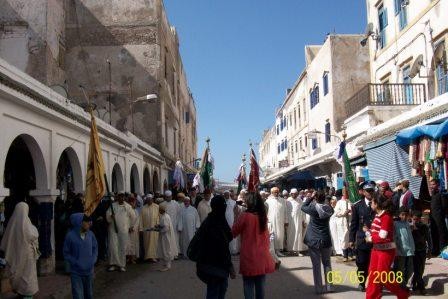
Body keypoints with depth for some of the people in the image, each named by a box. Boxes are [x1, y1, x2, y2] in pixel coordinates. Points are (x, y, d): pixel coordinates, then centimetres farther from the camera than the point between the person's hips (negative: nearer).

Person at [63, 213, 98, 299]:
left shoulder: (90, 234, -6)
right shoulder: (70, 236, -16)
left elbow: (95, 248, 7)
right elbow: (66, 253, -7)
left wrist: (93, 260, -5)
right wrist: (76, 263, -14)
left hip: (89, 270, 4)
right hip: (76, 272, -4)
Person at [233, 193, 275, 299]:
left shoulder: (245, 216, -13)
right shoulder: (263, 216, 2)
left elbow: (233, 233, -2)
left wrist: (236, 215, 2)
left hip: (249, 258, -5)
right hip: (262, 258, 5)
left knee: (248, 286, 2)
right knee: (260, 286, 13)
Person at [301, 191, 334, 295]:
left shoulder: (313, 208, -13)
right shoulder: (329, 208, -4)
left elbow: (303, 207, 4)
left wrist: (311, 197, 4)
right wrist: (322, 199, 11)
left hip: (314, 240, -3)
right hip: (326, 239, 3)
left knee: (316, 265, 4)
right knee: (327, 263, 15)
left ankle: (318, 288, 9)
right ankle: (329, 286, 18)